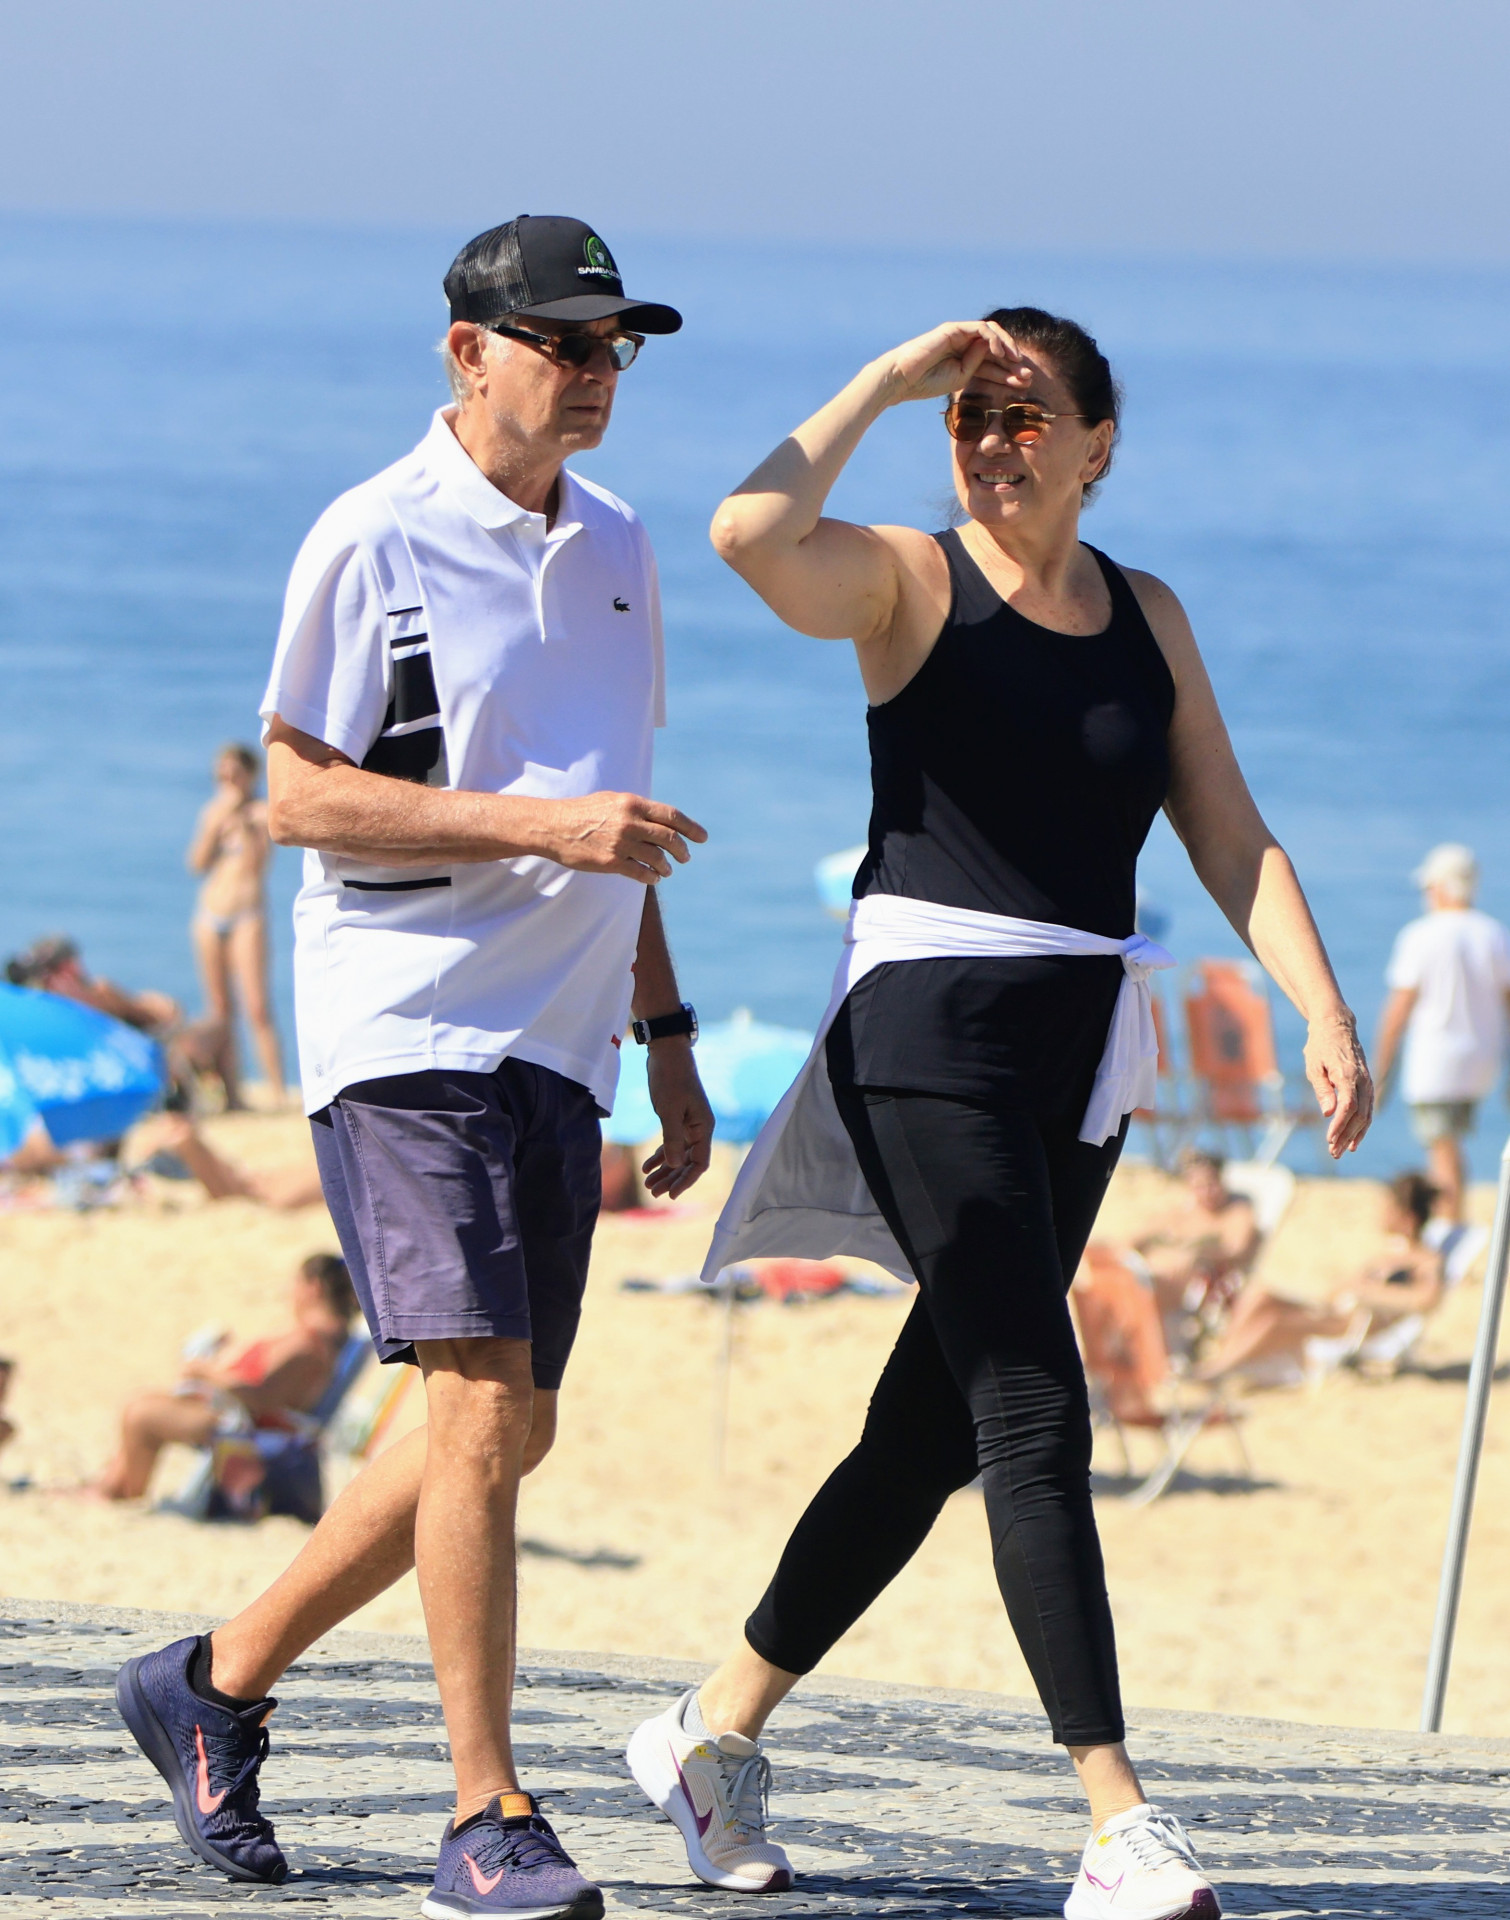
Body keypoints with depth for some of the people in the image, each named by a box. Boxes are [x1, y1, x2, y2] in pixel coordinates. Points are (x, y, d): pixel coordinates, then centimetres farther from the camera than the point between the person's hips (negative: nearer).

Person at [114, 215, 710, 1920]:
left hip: (550, 1043, 8)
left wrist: (665, 1033, 20)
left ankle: (218, 1684, 24)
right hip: (402, 1025, -8)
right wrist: (541, 825, -20)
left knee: (504, 1439, 7)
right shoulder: (373, 543, -7)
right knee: (479, 1407, -17)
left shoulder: (613, 551, 16)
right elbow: (299, 798, -11)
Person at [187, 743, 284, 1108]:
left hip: (247, 915, -5)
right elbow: (198, 863, 4)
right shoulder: (212, 811, 13)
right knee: (220, 1011, 3)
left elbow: (258, 862, -13)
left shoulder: (262, 812, -2)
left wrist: (244, 821, -17)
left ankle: (277, 1093, -16)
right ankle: (232, 1095, 4)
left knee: (257, 1008, -14)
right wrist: (216, 823, -5)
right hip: (210, 916, 5)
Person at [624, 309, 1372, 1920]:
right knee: (1036, 1413, -14)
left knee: (934, 1427, 11)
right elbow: (749, 534, -24)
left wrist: (1323, 1012, -1)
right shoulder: (909, 581, -3)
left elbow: (1229, 834, 10)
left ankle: (716, 1730, 26)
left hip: (1082, 1055, 6)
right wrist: (888, 383, -17)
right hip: (931, 1023, -6)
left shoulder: (1148, 618, 13)